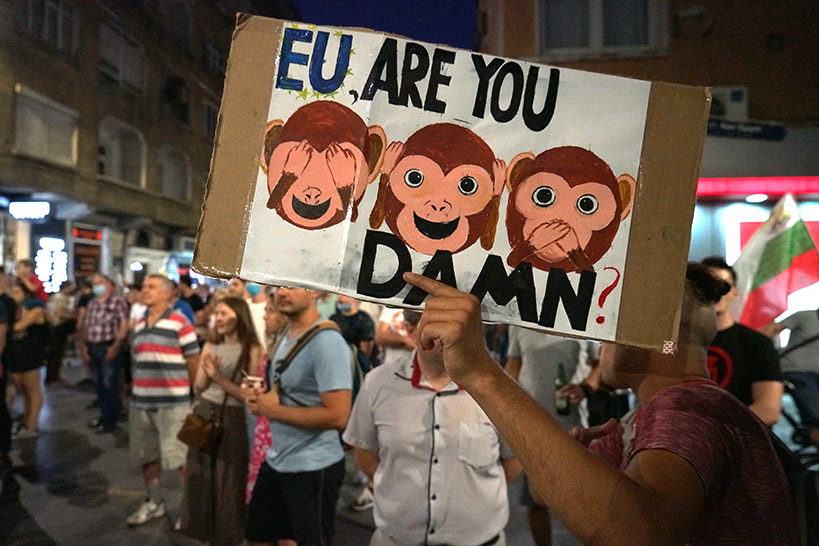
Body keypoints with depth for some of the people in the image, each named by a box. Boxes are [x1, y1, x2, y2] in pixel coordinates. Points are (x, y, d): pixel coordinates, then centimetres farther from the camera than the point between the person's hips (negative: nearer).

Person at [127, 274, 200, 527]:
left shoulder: (180, 323, -9)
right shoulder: (139, 325, 12)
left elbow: (194, 361, -7)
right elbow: (136, 359, 19)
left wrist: (193, 394, -3)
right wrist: (137, 391, 14)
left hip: (172, 402, -7)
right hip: (140, 401, 7)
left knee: (180, 457, 0)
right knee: (147, 454, 17)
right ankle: (154, 502, 34)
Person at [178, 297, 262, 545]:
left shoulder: (252, 350, -12)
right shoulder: (210, 346, 5)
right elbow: (198, 388, 10)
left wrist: (219, 377, -17)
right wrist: (207, 372, -10)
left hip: (232, 420, -5)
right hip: (204, 416, 5)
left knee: (228, 483, 9)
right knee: (201, 478, 15)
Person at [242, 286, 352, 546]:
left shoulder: (327, 342, -23)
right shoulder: (286, 335, 6)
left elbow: (337, 416, -29)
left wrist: (273, 410, -20)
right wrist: (260, 397, -3)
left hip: (313, 468, -9)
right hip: (276, 461, 9)